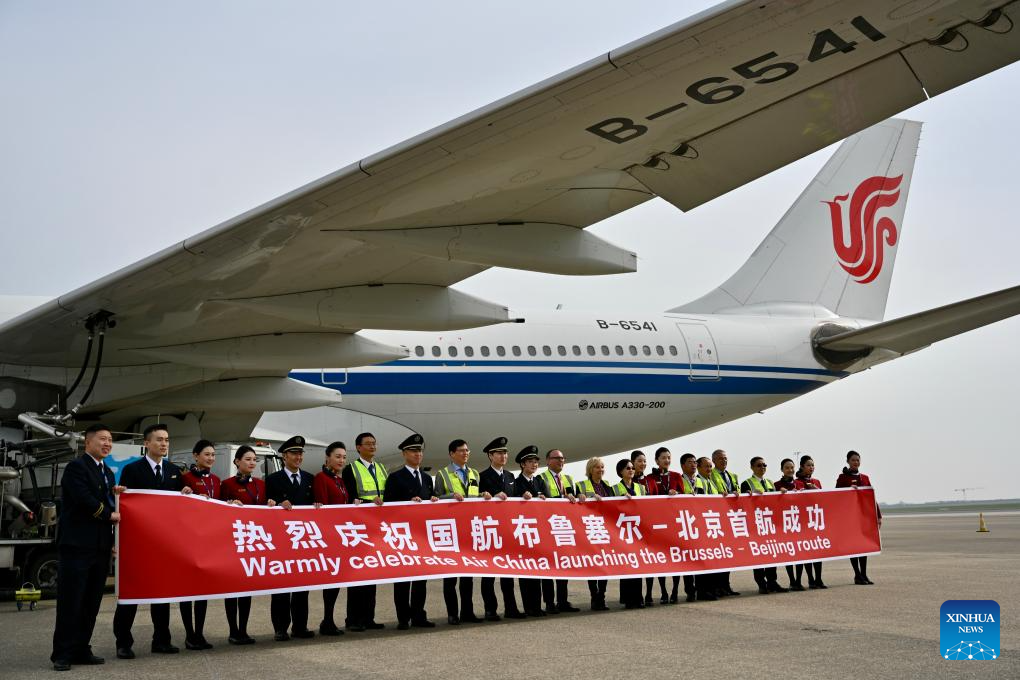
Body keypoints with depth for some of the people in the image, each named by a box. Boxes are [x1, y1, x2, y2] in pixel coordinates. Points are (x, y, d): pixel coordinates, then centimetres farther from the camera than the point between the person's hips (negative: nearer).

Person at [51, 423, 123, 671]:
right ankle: (62, 654, 0)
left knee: (91, 603, 8)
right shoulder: (76, 467, -8)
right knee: (71, 602, -4)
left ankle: (81, 650, 14)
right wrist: (110, 515, -7)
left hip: (100, 547, 8)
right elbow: (85, 500, -18)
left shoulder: (107, 473, 19)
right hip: (77, 546, -8)